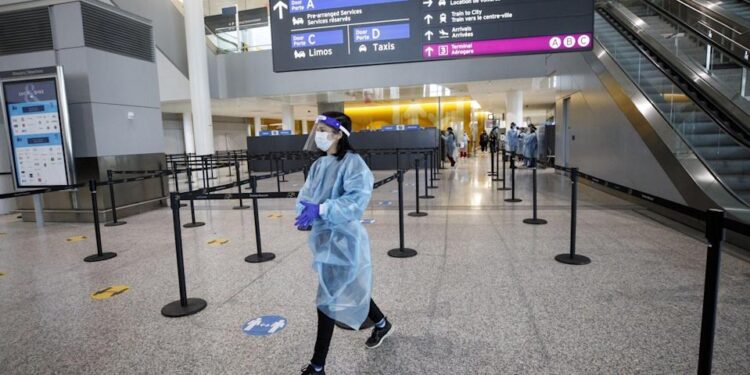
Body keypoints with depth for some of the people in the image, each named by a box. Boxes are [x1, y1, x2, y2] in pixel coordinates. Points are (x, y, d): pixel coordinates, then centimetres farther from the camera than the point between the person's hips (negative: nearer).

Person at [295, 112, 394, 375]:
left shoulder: (353, 163, -16)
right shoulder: (319, 165, 8)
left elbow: (357, 199, -27)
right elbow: (306, 195, 5)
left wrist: (321, 210, -33)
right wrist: (306, 209, -18)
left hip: (342, 238, -8)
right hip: (323, 235, 8)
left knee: (328, 299, -1)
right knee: (349, 289, 22)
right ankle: (382, 324, 47)